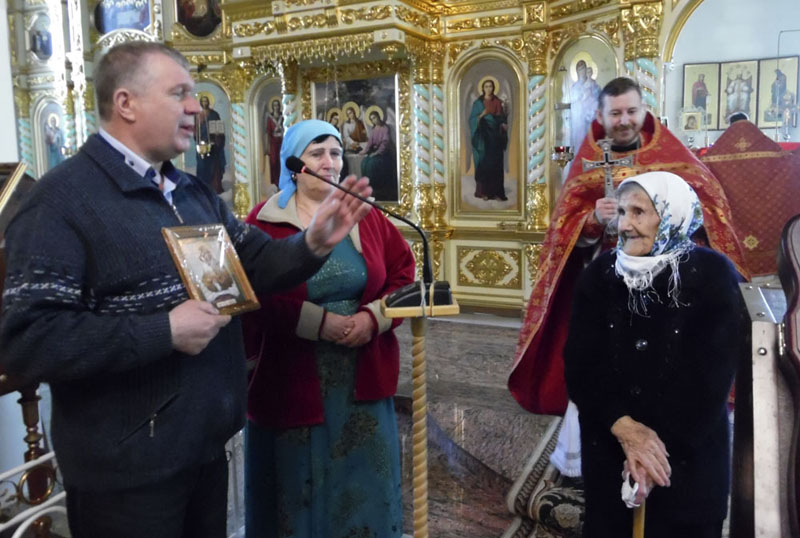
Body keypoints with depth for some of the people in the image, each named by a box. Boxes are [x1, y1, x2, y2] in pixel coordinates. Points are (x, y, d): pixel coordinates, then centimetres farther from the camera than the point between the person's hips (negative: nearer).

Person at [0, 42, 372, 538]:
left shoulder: (197, 194, 10)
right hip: (126, 466, -7)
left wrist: (312, 245, -10)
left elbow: (254, 264, 9)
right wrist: (165, 331, -26)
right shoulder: (63, 199, -16)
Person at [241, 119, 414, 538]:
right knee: (297, 486, 13)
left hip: (363, 380, 4)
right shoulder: (265, 221, -6)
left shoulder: (365, 216, 6)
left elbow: (404, 273, 4)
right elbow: (256, 297, -13)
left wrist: (374, 317, -13)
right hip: (292, 383, -3)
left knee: (363, 482, 16)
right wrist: (319, 322, -20)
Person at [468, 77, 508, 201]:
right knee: (483, 163, -5)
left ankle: (496, 191, 2)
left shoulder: (499, 102, 9)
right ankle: (483, 191, 1)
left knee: (496, 164, 0)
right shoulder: (478, 103, 1)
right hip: (483, 137, -3)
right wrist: (481, 115, -23)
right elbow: (472, 119, -4)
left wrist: (504, 125, -10)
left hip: (495, 137, 3)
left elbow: (503, 118, 12)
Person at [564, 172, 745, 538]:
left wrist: (661, 445, -16)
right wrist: (624, 427, -21)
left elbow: (712, 376, -13)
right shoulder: (599, 275, -3)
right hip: (608, 445, 3)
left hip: (689, 451, -2)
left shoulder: (714, 276, -10)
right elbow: (580, 364, -8)